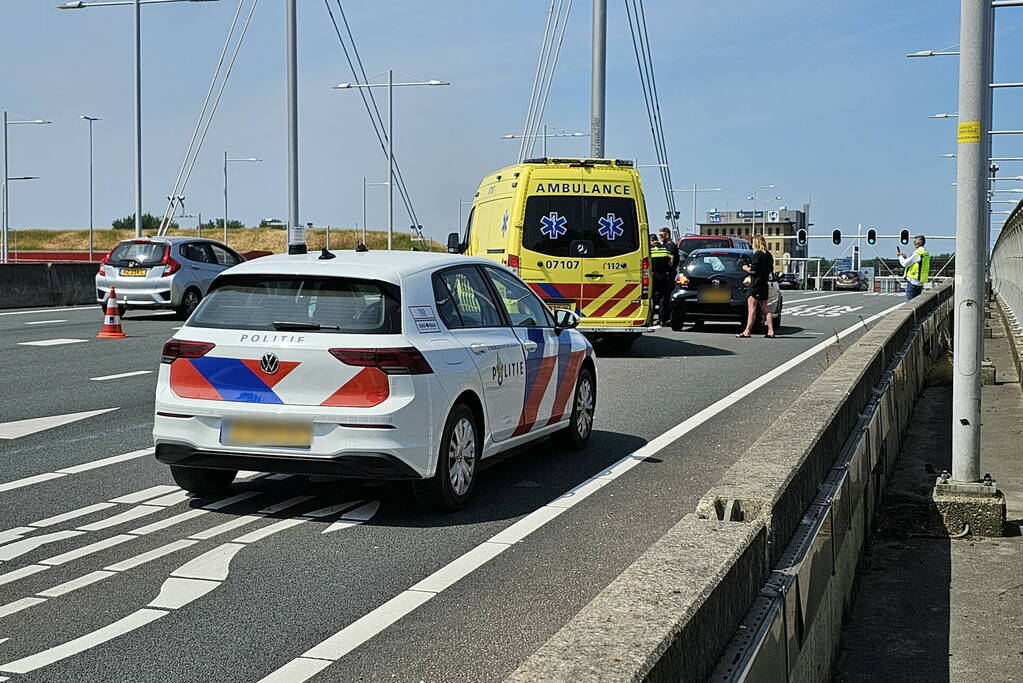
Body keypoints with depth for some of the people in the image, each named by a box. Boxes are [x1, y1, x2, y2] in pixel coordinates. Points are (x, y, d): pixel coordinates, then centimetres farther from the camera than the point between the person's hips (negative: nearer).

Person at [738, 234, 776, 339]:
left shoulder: (757, 255, -13)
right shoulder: (768, 255, 12)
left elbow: (753, 270, -18)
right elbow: (771, 270, 20)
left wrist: (745, 268, 1)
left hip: (755, 284, -8)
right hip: (764, 284, 8)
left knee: (752, 308, -8)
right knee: (764, 308, 12)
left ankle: (747, 332, -10)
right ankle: (770, 331, 8)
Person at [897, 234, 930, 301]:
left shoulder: (917, 252, -15)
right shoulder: (925, 253, 14)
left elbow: (905, 263, -14)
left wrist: (899, 255, 2)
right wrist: (906, 256, 13)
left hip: (913, 281, -9)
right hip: (920, 282, 9)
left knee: (910, 302, -7)